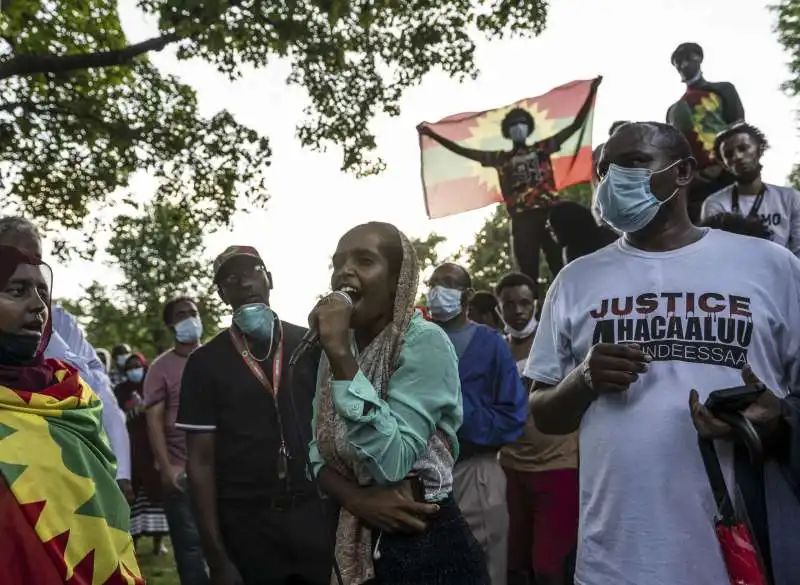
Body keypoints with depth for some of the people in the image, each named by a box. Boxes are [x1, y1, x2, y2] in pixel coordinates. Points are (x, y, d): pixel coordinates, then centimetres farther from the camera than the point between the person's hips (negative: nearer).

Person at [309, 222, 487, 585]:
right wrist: (357, 499, -16)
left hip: (428, 548, -6)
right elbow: (319, 453, 4)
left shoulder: (424, 341, -17)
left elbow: (391, 463, -26)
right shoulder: (337, 349, 3)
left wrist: (340, 353, -27)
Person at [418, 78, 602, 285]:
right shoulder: (500, 158, 18)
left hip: (548, 213, -1)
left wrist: (591, 93, 11)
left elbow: (575, 125, 16)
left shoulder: (542, 148, 17)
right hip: (521, 219, 1)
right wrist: (433, 135, 17)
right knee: (528, 273, 2)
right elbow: (463, 151, 19)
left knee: (561, 266, -5)